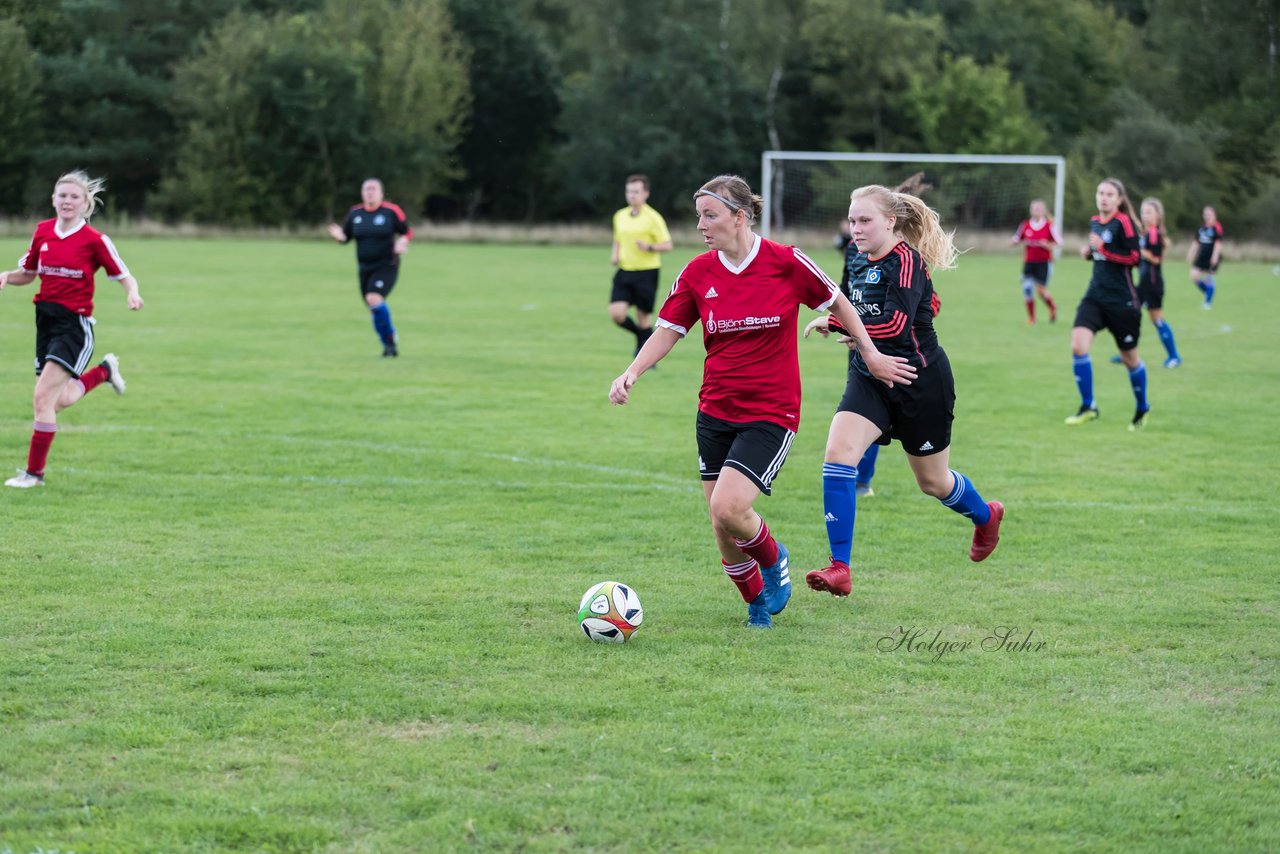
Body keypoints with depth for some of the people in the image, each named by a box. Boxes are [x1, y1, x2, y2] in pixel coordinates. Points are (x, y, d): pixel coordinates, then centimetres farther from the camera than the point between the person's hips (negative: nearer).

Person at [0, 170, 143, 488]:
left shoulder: (95, 240, -9)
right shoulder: (43, 231, 6)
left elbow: (125, 277, -3)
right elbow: (27, 273, 17)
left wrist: (132, 294, -25)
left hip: (74, 323, -6)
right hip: (46, 319, 6)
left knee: (43, 397, -14)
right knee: (60, 400, 14)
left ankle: (34, 471, -3)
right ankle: (103, 371, 42)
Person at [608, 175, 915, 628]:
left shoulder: (786, 262, -11)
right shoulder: (697, 273, -2)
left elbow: (837, 302, 4)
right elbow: (667, 331, 5)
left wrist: (871, 355, 9)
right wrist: (631, 373, -11)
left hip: (772, 413, -4)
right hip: (715, 413, 4)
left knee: (727, 508, -21)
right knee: (723, 530, 4)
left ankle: (773, 559, 12)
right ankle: (757, 604, 30)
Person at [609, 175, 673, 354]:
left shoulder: (653, 218, -8)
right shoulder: (620, 216, 10)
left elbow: (667, 245, -7)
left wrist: (649, 247, -24)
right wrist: (615, 255, 5)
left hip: (646, 272, -5)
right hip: (625, 271, 5)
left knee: (643, 317, 0)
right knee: (616, 314, -9)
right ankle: (640, 335, 20)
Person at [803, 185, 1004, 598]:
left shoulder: (906, 262, -18)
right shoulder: (858, 262, 5)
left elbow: (896, 323, -31)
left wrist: (833, 322, -28)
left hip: (920, 384, -6)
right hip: (868, 379, 6)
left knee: (933, 481, 12)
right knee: (837, 455, -19)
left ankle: (985, 516, 48)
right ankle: (839, 569, -20)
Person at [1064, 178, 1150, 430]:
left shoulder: (1123, 223, -12)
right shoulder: (1094, 222, 9)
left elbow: (1134, 258, -17)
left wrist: (1103, 249, -24)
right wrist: (1089, 252, 4)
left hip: (1122, 301, -5)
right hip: (1096, 296, 5)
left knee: (1129, 358, 9)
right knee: (1077, 346, -15)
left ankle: (1142, 408, 32)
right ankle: (1088, 407, -5)